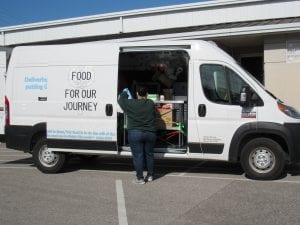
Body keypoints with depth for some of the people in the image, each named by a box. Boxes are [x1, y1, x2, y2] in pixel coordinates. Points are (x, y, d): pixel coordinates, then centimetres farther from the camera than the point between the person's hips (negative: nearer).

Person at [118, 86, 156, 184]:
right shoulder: (151, 104, -1)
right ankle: (150, 175, 25)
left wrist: (124, 92, 30)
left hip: (135, 133, -3)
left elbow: (120, 99, 9)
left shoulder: (130, 103, -7)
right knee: (149, 154, 16)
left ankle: (140, 178, 5)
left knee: (138, 156, 2)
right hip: (150, 133, 3)